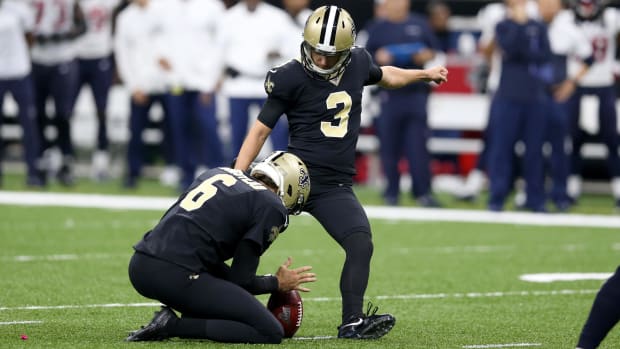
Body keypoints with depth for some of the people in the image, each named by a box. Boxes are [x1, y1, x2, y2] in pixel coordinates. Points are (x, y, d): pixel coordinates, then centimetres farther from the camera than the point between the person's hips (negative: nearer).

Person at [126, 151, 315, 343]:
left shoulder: (218, 173, 23)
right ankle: (173, 326, -10)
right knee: (271, 333, -3)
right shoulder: (271, 207, 1)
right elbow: (240, 280, 2)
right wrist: (277, 283, 21)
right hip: (175, 275, -8)